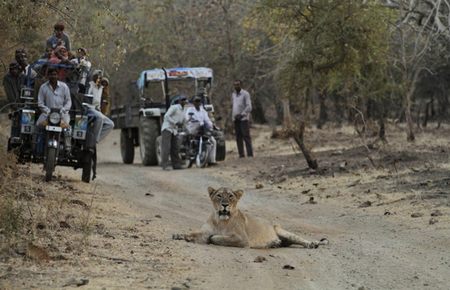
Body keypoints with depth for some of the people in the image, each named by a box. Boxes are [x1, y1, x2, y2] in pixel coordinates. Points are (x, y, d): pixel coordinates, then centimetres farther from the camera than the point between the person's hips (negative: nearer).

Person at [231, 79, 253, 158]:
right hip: (236, 119, 6)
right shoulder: (233, 94, 16)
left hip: (243, 118, -6)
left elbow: (249, 107, -10)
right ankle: (241, 155, 2)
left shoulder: (245, 94, -3)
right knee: (238, 137, 1)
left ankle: (250, 154, -12)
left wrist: (241, 114, -18)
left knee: (246, 136, -10)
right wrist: (233, 115, 12)